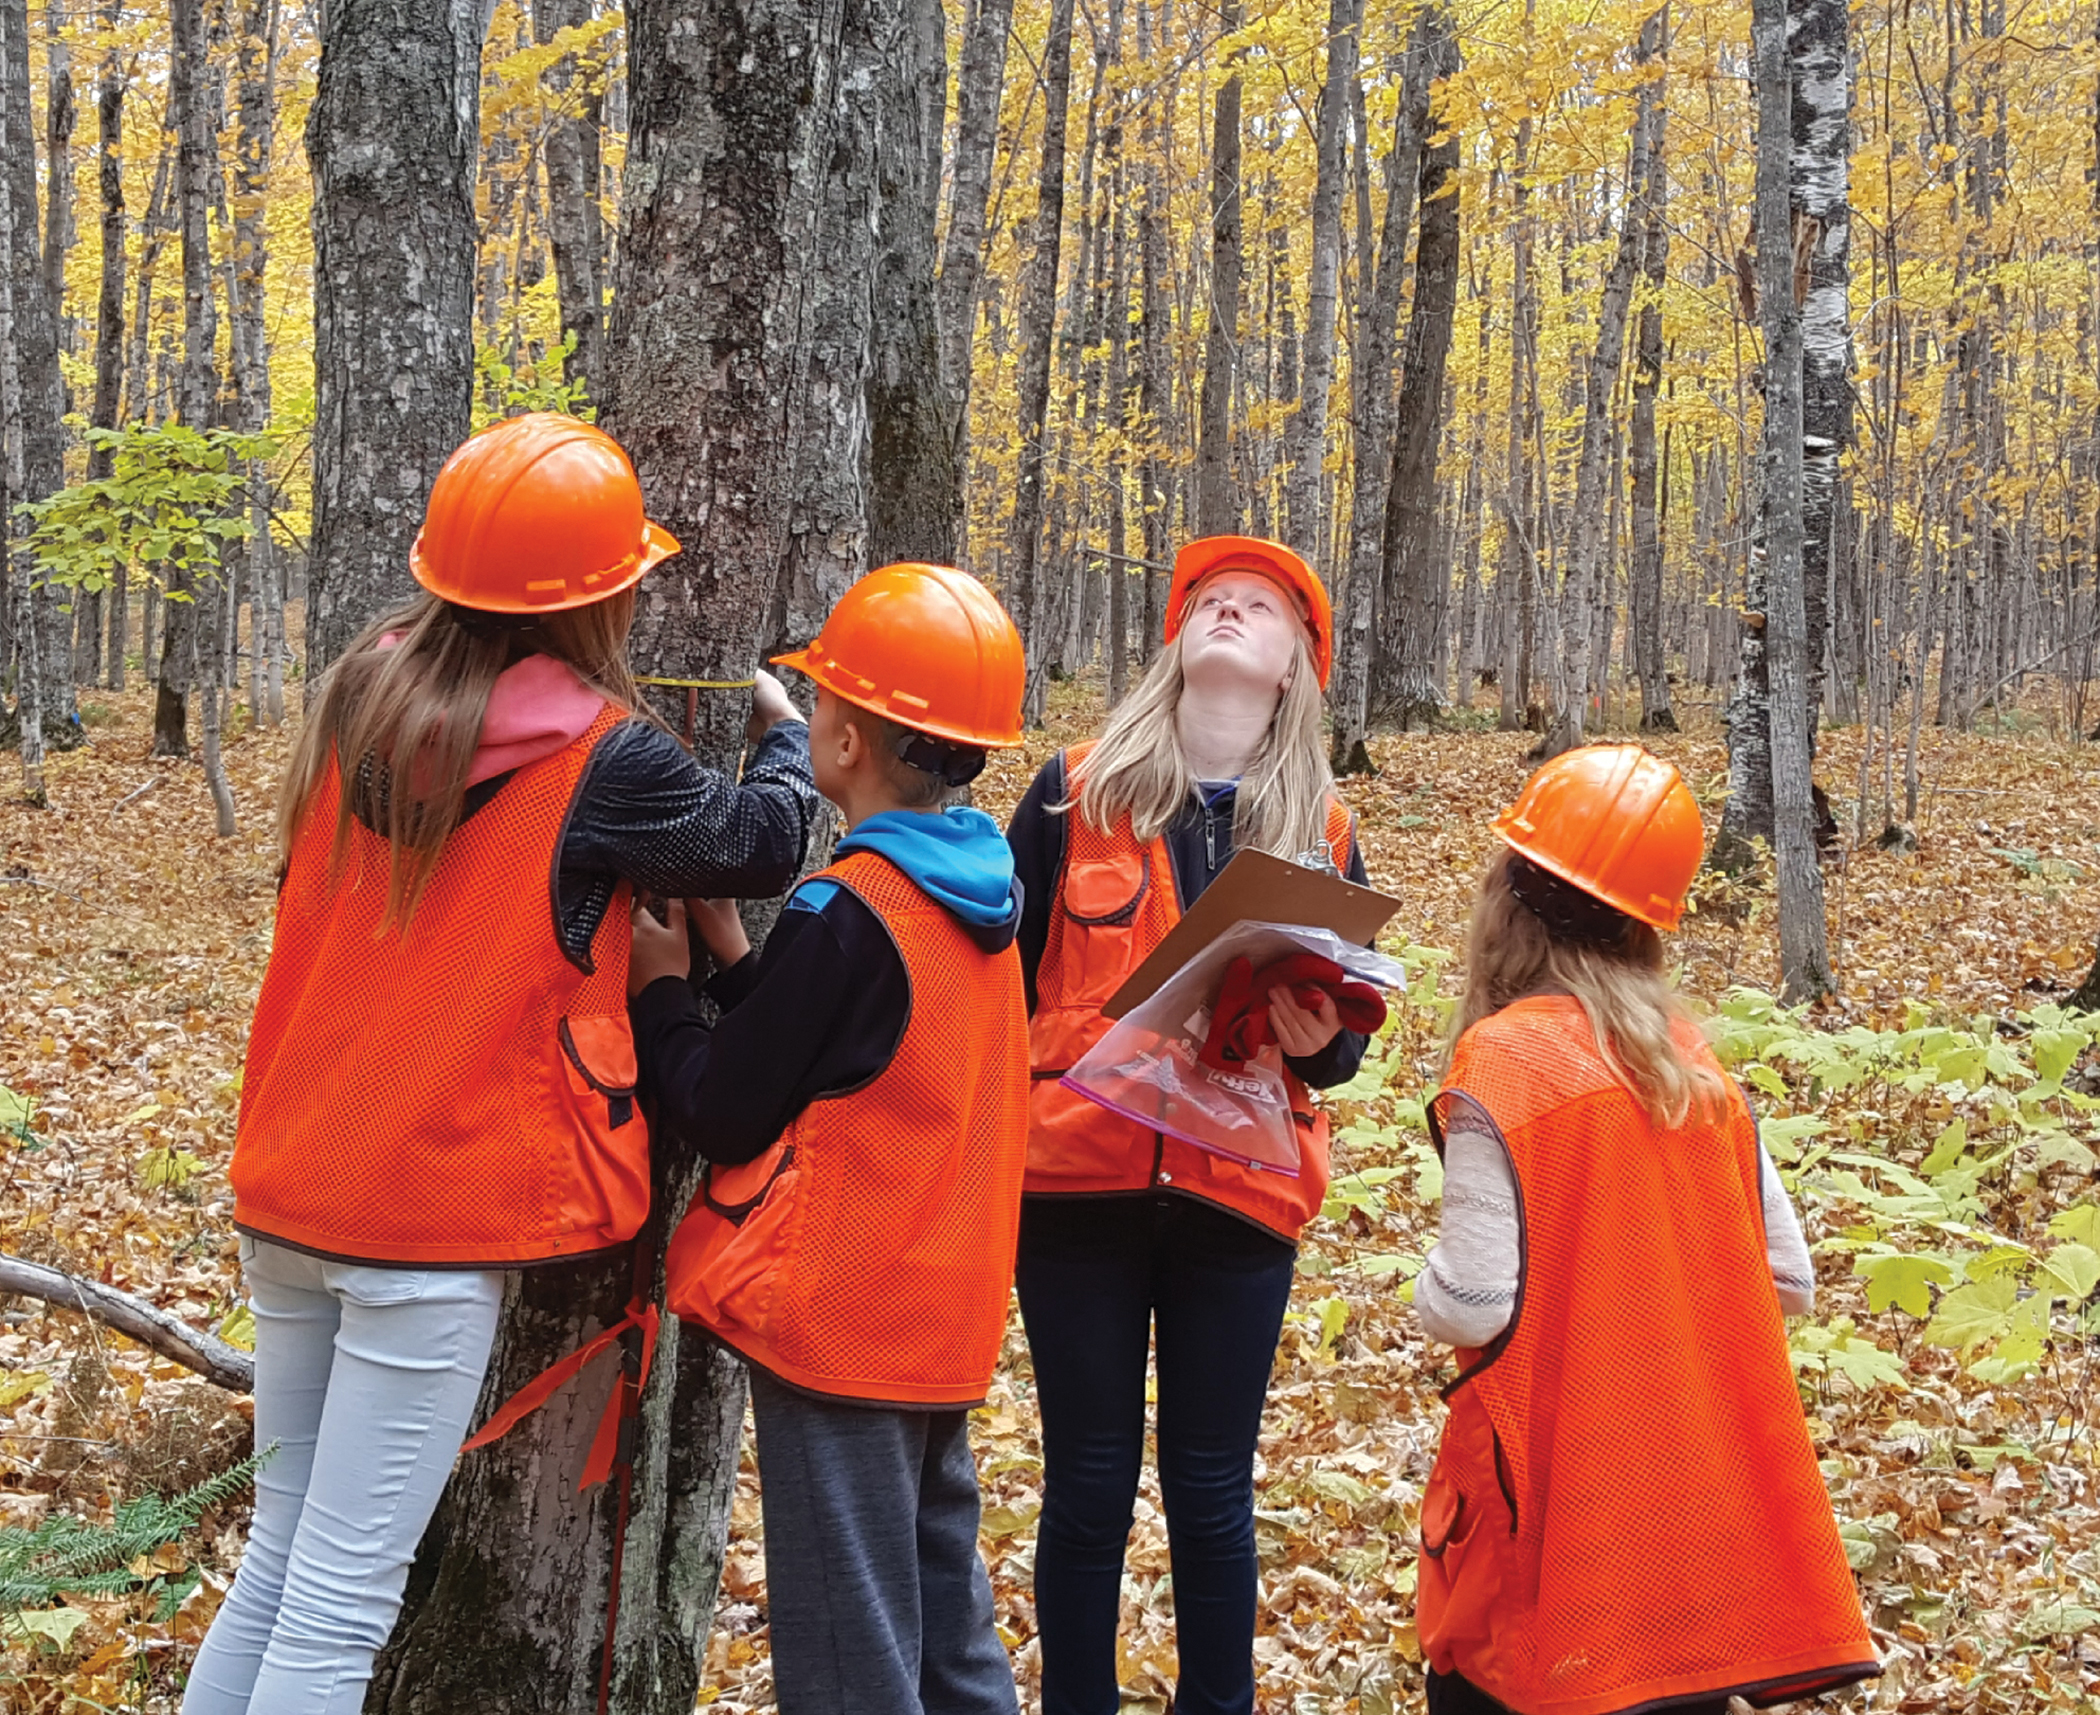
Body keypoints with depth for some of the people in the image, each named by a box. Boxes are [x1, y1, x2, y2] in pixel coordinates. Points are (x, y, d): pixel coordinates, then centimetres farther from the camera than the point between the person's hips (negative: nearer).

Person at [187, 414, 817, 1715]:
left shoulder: (360, 698, 3)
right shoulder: (601, 758, -14)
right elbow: (764, 843, 2)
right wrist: (788, 733, 23)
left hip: (291, 1193, 7)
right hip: (438, 1214, -6)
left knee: (279, 1558, 18)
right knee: (341, 1606, 0)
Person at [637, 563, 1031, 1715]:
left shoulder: (847, 911, -19)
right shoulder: (975, 903, 6)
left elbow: (720, 1113, -14)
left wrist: (658, 986, 1)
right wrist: (732, 954, 7)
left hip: (836, 1318, -8)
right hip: (944, 1314, 8)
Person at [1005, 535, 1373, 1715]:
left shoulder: (1324, 832, 8)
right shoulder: (1075, 794, 4)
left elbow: (1343, 1037, 11)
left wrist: (1317, 1041, -12)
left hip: (1239, 1195, 1)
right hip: (1078, 1180, -1)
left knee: (1212, 1490, 7)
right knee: (1089, 1486, 6)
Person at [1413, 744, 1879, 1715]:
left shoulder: (1502, 1063, -15)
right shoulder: (1695, 1062, 3)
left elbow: (1472, 1307, -19)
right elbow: (1788, 1281, 6)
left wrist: (1427, 1286, 3)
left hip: (1555, 1519, -5)